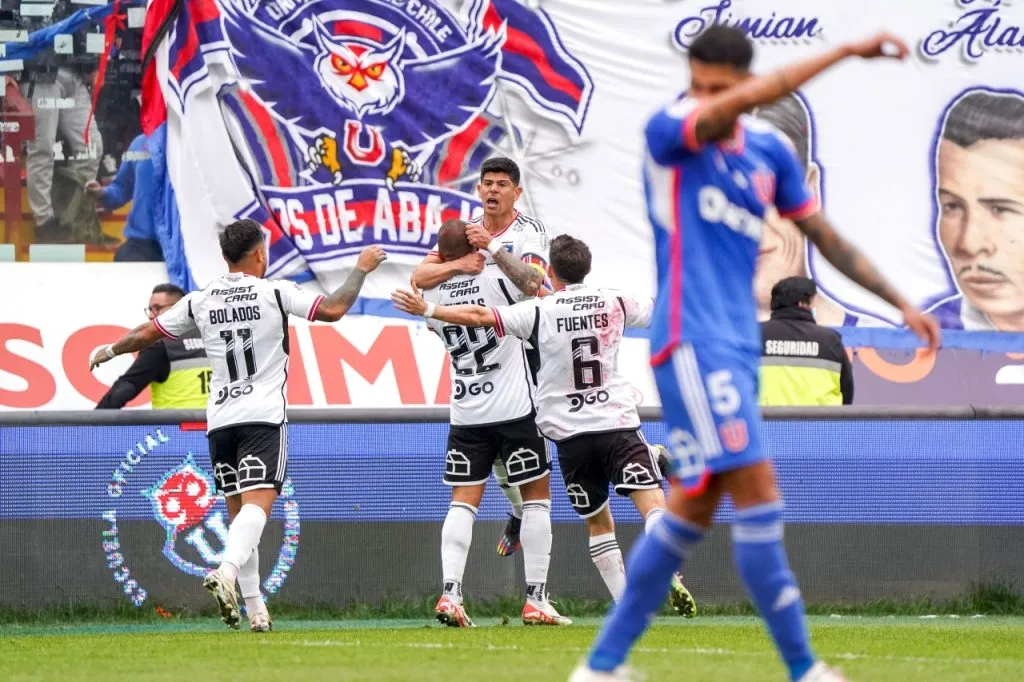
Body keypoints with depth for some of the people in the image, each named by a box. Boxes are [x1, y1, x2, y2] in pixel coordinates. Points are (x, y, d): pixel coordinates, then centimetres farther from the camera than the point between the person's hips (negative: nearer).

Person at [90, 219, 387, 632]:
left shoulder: (199, 302, 9)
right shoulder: (274, 294, -2)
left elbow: (147, 334, 17)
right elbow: (333, 310, -6)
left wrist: (108, 351, 36)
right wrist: (362, 269, 8)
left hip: (220, 420, 4)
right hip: (263, 416, -4)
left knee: (238, 513, 11)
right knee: (257, 504, -15)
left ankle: (255, 608, 9)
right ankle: (227, 572, -41)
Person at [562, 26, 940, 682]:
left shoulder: (770, 149, 10)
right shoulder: (668, 132, -10)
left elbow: (824, 235, 20)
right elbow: (745, 103, -28)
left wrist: (901, 302, 18)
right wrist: (848, 51, -27)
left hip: (739, 345, 8)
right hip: (693, 342, -8)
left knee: (691, 513, 10)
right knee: (758, 495, -13)